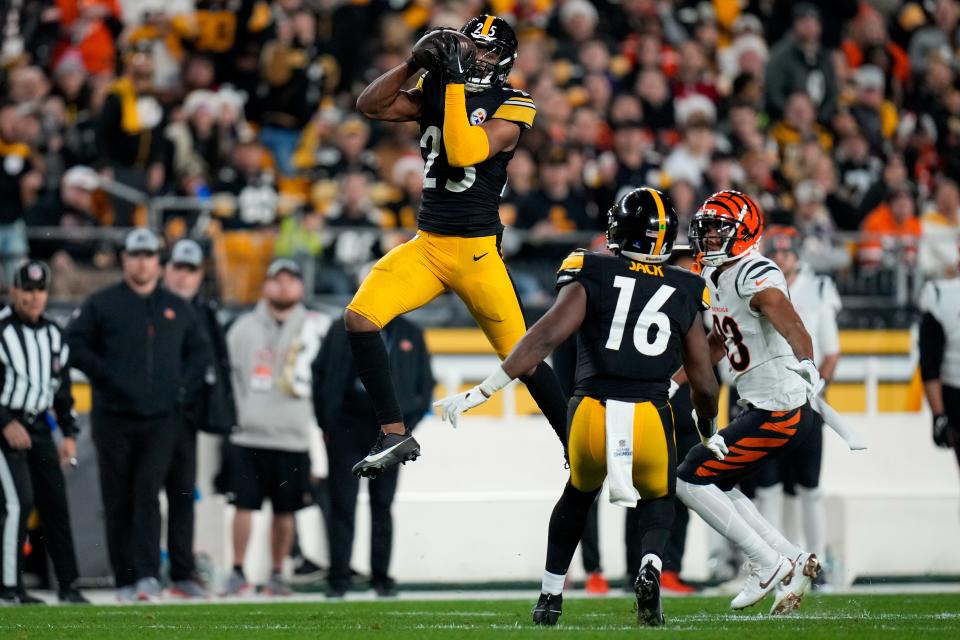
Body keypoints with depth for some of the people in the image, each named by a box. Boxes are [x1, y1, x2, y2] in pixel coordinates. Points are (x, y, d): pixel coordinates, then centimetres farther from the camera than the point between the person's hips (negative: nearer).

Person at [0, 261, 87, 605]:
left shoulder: (53, 334, 11)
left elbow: (62, 388, 18)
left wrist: (69, 434, 12)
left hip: (39, 425, 7)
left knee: (55, 503, 3)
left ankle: (68, 585, 9)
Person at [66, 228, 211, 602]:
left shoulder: (177, 309, 12)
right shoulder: (102, 304, 4)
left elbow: (199, 351, 19)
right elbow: (75, 345, 1)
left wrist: (185, 386, 4)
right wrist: (105, 376, -9)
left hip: (160, 419, 1)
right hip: (113, 418, -1)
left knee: (147, 496, -10)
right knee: (118, 500, 1)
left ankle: (148, 574, -18)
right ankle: (125, 579, 5)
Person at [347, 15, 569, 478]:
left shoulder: (510, 107, -7)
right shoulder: (434, 93, 9)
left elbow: (466, 152, -22)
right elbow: (370, 106, 0)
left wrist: (455, 80, -20)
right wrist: (415, 63, -11)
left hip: (475, 251, -4)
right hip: (425, 244, 5)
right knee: (359, 318, -14)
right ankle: (395, 436, -8)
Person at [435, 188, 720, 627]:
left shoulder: (593, 278, 5)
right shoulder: (684, 294, 11)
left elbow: (544, 339, -7)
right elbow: (704, 384, 14)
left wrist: (480, 393, -7)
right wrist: (709, 433, 34)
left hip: (592, 414, 0)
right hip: (650, 419, 0)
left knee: (578, 495, 31)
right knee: (658, 500, 28)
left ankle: (550, 596, 29)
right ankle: (650, 566, -3)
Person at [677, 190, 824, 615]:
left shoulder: (756, 277, -18)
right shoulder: (716, 278, 12)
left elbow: (792, 328, -35)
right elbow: (717, 344, 27)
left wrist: (807, 366, -53)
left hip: (783, 410, -10)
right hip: (760, 406, 10)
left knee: (690, 480, -6)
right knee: (714, 485, 17)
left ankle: (768, 565, -1)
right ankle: (794, 563, 14)